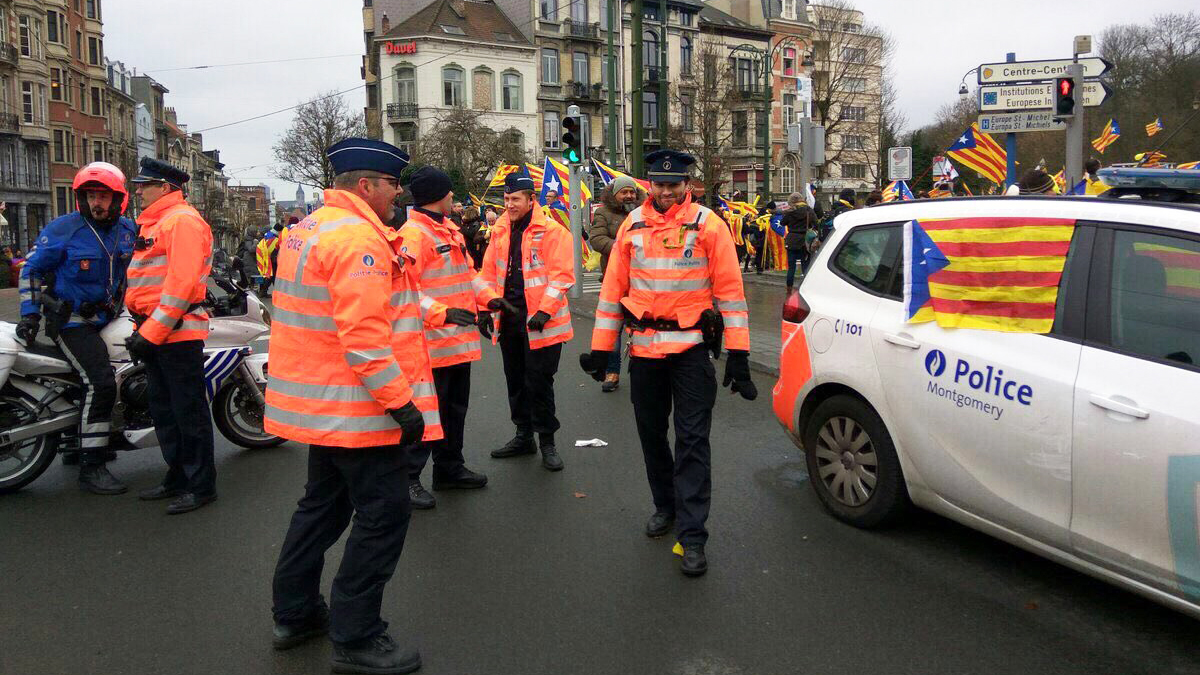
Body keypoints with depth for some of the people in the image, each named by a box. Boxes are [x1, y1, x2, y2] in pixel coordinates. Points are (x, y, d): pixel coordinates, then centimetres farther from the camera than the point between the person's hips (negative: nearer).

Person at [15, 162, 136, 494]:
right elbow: (32, 269, -3)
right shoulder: (63, 229, -10)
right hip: (71, 320, -7)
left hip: (108, 317, 8)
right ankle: (91, 467, -16)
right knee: (100, 382, -22)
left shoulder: (127, 229, 6)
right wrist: (29, 313, -9)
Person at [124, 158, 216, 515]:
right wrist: (142, 325, 17)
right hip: (155, 333, 11)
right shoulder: (153, 223, 21)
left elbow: (182, 281, -21)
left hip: (178, 332, -11)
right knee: (163, 411, 17)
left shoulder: (182, 220, -12)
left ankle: (201, 485, 6)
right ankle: (177, 478, 29)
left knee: (189, 412, -3)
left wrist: (152, 331, -21)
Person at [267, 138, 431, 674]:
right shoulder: (359, 238, -20)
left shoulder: (308, 230, 13)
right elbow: (364, 337, -26)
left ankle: (294, 614, 36)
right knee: (383, 514, 0)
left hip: (319, 404, 11)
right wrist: (402, 404, -23)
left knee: (324, 503, 22)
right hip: (358, 409, -11)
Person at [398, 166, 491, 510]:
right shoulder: (413, 234, -16)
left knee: (455, 407, 19)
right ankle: (408, 478, 9)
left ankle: (449, 468, 34)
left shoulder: (449, 229, 15)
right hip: (434, 342, -10)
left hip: (460, 340, 10)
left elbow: (466, 273, 24)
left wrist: (489, 298, 11)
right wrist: (441, 313, -32)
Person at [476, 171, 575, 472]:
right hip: (508, 317, 7)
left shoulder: (552, 231, -10)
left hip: (539, 322, -7)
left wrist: (545, 311, -21)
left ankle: (547, 440, 14)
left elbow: (561, 275, -14)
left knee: (539, 381, -2)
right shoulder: (500, 230, 9)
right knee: (515, 379, 16)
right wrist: (487, 305, 4)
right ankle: (524, 436, 30)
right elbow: (489, 272, 14)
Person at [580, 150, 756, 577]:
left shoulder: (707, 224, -4)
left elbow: (730, 289, -5)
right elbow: (613, 288, 9)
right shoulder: (633, 225, 6)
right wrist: (600, 347, 7)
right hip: (645, 347, 4)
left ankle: (692, 536, 2)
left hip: (692, 348, -4)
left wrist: (737, 353, -9)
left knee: (692, 441, -3)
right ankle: (665, 506, 37)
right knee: (651, 433, 16)